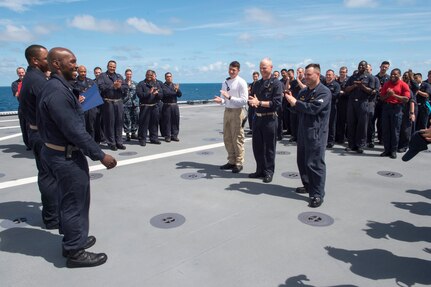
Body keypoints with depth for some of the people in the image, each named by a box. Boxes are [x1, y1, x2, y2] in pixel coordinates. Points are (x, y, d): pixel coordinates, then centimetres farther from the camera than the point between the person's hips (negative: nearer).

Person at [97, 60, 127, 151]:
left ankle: (119, 142, 15)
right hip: (108, 102, -4)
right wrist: (113, 86, -16)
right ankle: (111, 143, 5)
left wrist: (119, 86, -13)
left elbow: (126, 87, 6)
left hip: (119, 102, 4)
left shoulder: (119, 76, 19)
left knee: (119, 122, 6)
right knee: (110, 122, -3)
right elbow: (101, 87, -11)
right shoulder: (102, 76, 6)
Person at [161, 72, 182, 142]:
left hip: (175, 105, 4)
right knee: (167, 121, -3)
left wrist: (177, 90, -14)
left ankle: (174, 135, 12)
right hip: (167, 106, -4)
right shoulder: (163, 86, 1)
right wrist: (175, 92, -7)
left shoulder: (175, 85, 16)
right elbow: (165, 93, -16)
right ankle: (167, 136, 4)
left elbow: (180, 95, 5)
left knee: (175, 121, 4)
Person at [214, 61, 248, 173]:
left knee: (237, 139, -1)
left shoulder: (241, 83, -10)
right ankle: (231, 161, 26)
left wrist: (229, 97, -24)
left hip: (237, 112, -7)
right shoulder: (225, 82, 11)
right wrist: (220, 100, -7)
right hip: (227, 111, 7)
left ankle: (239, 163, 11)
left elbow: (244, 100, -16)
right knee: (227, 138, 13)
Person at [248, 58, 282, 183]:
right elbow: (252, 99, 16)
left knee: (269, 147, 3)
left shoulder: (276, 83, -7)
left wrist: (259, 103, -18)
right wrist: (252, 102, -8)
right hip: (257, 118, 6)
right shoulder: (257, 84, 14)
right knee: (257, 146, 11)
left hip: (269, 119, -6)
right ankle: (260, 170, 24)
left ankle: (269, 172, 14)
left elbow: (277, 103, -15)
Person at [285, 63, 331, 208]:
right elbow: (297, 109, 16)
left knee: (315, 163, -7)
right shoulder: (303, 92, 15)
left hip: (316, 132, -8)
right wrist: (291, 101, -4)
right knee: (302, 160, 15)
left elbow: (313, 108, -23)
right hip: (303, 131, 8)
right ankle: (308, 186, 32)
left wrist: (295, 102, -16)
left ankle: (318, 194, 1)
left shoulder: (324, 92, -9)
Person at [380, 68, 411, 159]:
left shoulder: (403, 85, -1)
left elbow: (406, 99, -9)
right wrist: (387, 95, -11)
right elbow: (382, 98, 9)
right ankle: (387, 150, 12)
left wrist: (394, 95, -17)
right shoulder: (386, 84, 10)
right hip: (386, 107, 4)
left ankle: (393, 151, 6)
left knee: (395, 131, -1)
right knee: (385, 130, 4)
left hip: (397, 108, -4)